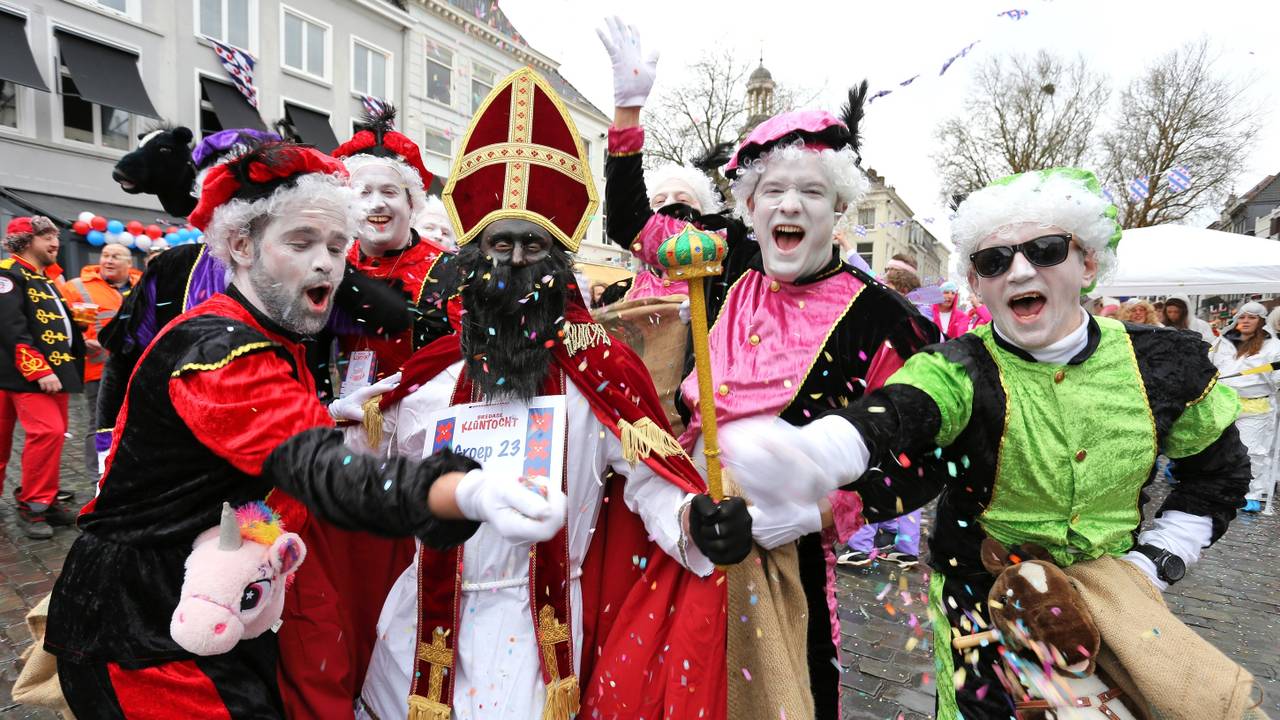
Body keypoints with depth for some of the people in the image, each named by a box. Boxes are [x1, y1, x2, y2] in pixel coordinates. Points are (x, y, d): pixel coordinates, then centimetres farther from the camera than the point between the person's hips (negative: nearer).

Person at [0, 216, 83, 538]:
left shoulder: (46, 278, 19)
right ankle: (31, 507, -7)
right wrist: (39, 371, -23)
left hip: (54, 370, 9)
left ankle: (46, 499, 21)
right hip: (29, 375, -9)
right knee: (47, 431, -17)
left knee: (54, 433, 11)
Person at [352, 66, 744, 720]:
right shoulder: (423, 375, 1)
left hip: (546, 633, -2)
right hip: (429, 624, 3)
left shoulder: (599, 371, -7)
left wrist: (697, 519, -30)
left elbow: (649, 481, -12)